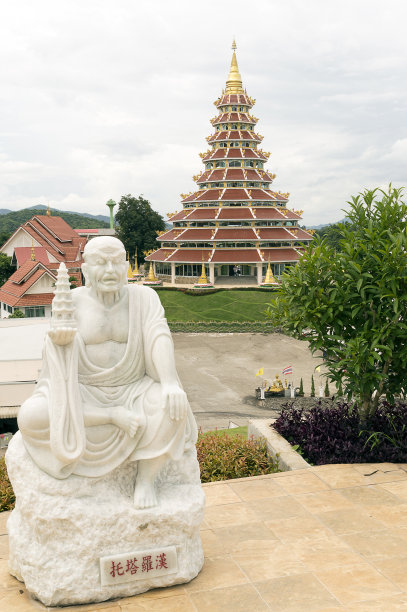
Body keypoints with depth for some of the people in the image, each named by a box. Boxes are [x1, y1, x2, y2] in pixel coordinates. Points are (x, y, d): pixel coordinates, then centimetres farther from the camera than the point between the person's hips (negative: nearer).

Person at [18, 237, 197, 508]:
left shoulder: (144, 297, -4)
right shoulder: (71, 301, -2)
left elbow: (159, 337, -18)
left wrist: (171, 384, -35)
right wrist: (61, 339, -37)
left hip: (134, 394, 0)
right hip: (83, 398, 1)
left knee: (174, 409, -33)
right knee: (31, 417, -28)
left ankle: (146, 479, -13)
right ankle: (114, 417, -15)